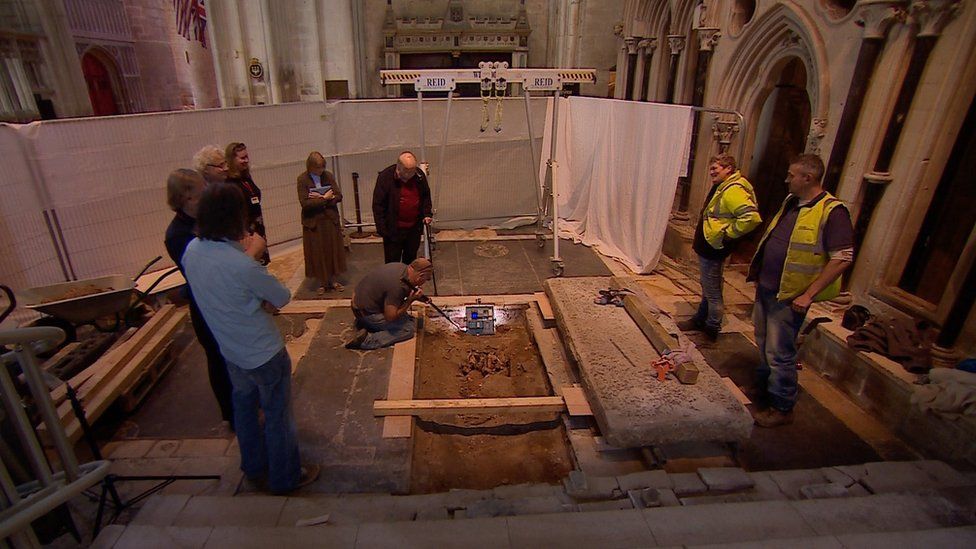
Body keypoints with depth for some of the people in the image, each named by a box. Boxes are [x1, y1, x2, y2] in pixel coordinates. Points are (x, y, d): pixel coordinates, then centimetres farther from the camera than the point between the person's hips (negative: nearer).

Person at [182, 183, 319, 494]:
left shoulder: (192, 250, -10)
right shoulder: (243, 265, -33)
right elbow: (283, 298, -18)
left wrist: (257, 299, -8)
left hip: (230, 350, 8)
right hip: (263, 353, -7)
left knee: (244, 406, 26)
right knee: (277, 415, 12)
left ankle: (254, 467, 46)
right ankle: (285, 477, 32)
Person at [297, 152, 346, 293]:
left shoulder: (328, 176, 0)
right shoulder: (302, 179, -8)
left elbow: (339, 196, -5)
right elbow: (304, 203, -16)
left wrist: (320, 198, -16)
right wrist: (324, 198, -16)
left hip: (331, 219, 3)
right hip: (313, 221, -2)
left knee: (333, 250, 10)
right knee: (317, 253, 6)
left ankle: (334, 281, 24)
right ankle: (323, 283, 21)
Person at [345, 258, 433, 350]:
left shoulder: (402, 267, -5)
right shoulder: (398, 286, -31)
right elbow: (390, 317, -25)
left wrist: (415, 295, -2)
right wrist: (410, 299, -21)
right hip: (366, 313, -9)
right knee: (409, 328, -11)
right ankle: (368, 340, -13)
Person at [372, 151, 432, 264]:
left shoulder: (419, 175, -4)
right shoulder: (385, 177, -16)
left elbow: (426, 196, 13)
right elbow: (378, 205, -12)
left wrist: (427, 213, 0)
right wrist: (382, 228, -15)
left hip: (415, 227, 4)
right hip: (393, 229, -4)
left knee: (411, 259, 19)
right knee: (393, 262, 3)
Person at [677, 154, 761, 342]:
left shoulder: (734, 190, -22)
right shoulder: (722, 187, 12)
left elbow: (751, 217, -34)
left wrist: (728, 236, -24)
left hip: (713, 249, -11)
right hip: (706, 247, 11)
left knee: (712, 291, 2)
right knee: (707, 288, 21)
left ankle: (712, 329, 15)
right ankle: (700, 319, 35)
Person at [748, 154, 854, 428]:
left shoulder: (832, 212, -17)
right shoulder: (790, 202, 8)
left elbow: (842, 258, -20)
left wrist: (808, 294, -21)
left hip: (789, 296, -8)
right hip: (766, 288, 8)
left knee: (780, 353, 1)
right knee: (764, 344, 22)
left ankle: (782, 408, 18)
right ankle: (762, 388, 41)